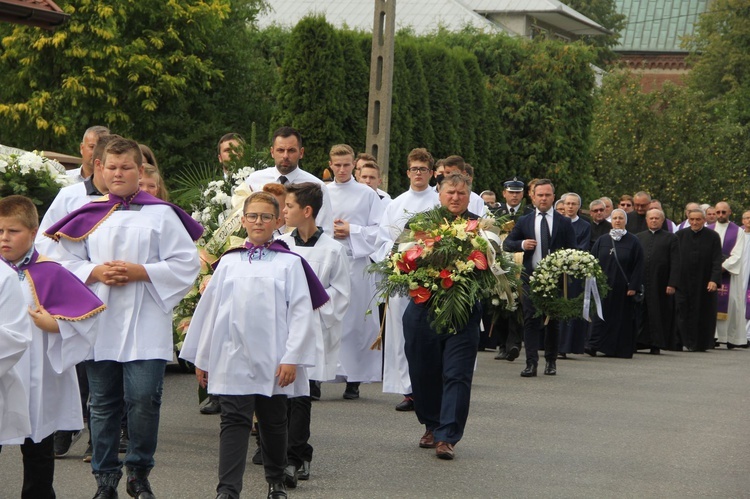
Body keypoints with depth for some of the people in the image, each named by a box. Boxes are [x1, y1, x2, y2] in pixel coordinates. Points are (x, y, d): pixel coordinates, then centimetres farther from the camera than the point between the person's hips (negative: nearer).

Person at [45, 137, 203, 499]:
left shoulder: (160, 214, 1)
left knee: (143, 399, -9)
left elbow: (186, 263, -1)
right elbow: (68, 263, 10)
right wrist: (96, 273, -9)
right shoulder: (87, 216, 8)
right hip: (99, 324, 3)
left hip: (145, 326, -3)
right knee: (103, 404, 7)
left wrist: (141, 271, -12)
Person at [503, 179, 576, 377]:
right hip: (531, 277, 0)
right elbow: (507, 244, 9)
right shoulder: (524, 222, 8)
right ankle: (531, 363, -9)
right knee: (530, 320, -7)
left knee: (553, 321, 7)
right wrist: (522, 244, -11)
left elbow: (572, 251, 5)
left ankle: (551, 361, 19)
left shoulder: (564, 223, 5)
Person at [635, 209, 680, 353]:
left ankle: (656, 345, 7)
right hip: (640, 283, 2)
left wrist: (672, 284, -11)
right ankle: (638, 342, 7)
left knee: (658, 314, 1)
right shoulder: (638, 237, 13)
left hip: (660, 285, -2)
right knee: (639, 315, 2)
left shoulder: (671, 238, 5)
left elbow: (675, 264, -1)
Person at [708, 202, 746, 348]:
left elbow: (737, 254, -4)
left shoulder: (737, 231, 4)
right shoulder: (708, 230, 11)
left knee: (730, 302, -4)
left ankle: (731, 337, -1)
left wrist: (722, 267, -15)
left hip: (729, 272, -2)